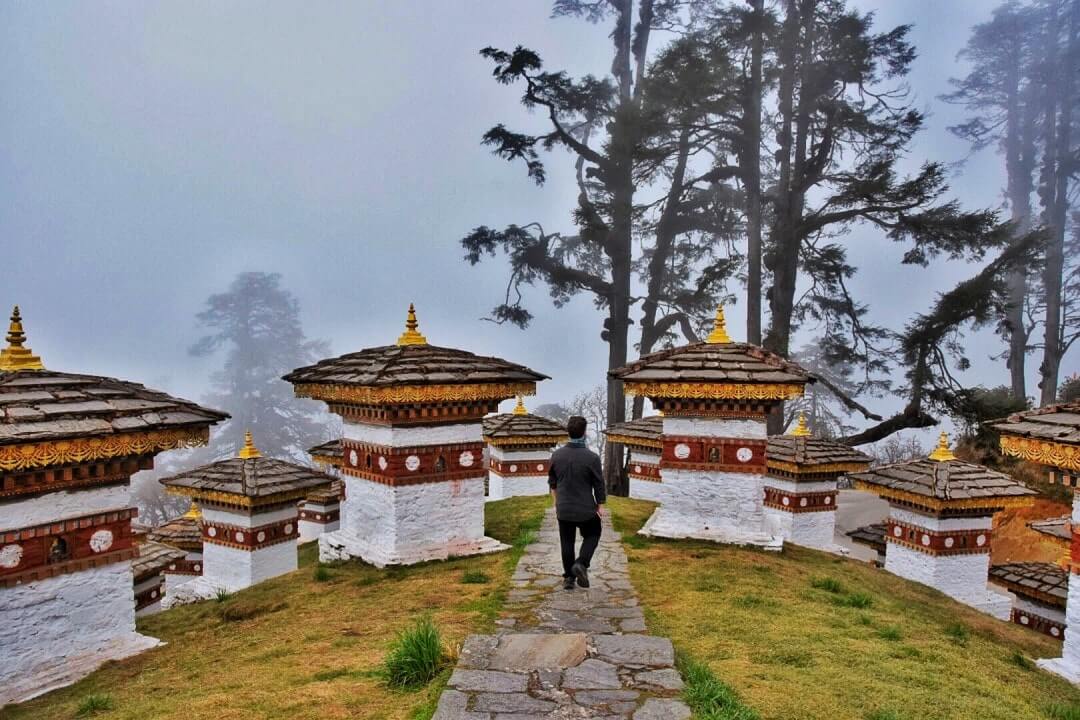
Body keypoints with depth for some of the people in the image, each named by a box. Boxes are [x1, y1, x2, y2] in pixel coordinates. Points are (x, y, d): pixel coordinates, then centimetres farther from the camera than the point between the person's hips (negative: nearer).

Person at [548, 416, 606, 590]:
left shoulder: (556, 455, -6)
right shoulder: (592, 458, -19)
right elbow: (599, 484, -9)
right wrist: (600, 505, 7)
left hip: (563, 508, 3)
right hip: (586, 509, -3)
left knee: (567, 543, 15)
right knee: (592, 536, 20)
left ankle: (568, 577, 20)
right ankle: (581, 564, 0)